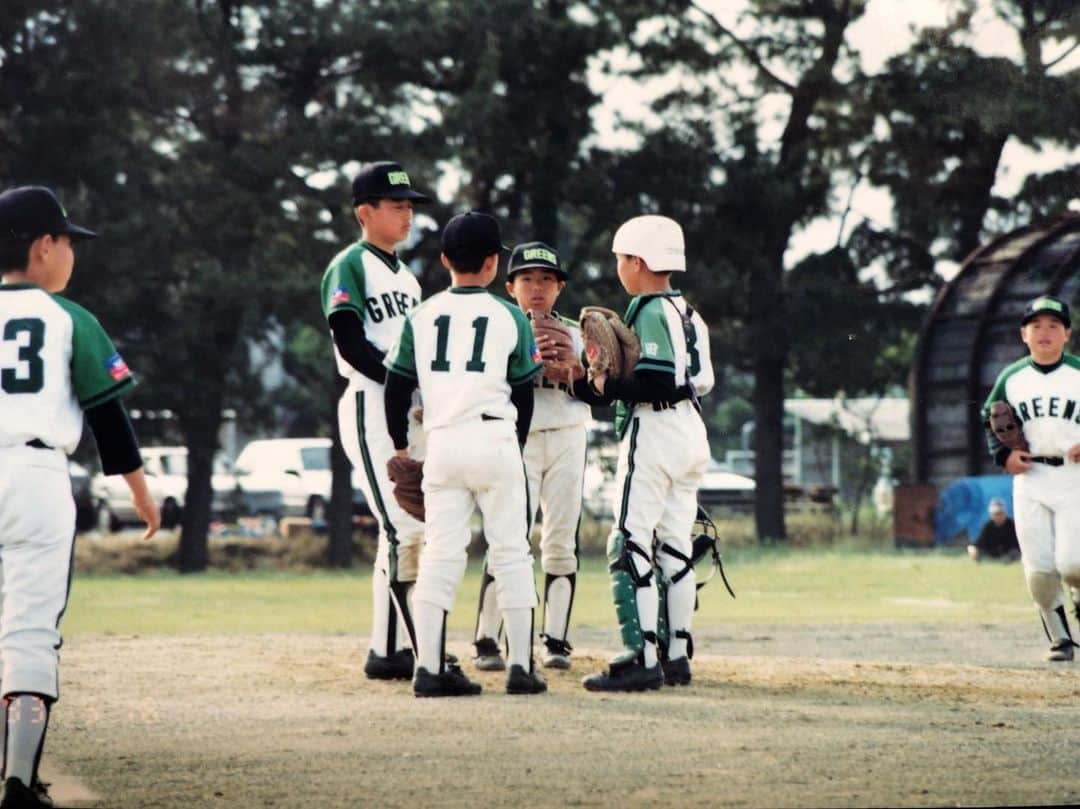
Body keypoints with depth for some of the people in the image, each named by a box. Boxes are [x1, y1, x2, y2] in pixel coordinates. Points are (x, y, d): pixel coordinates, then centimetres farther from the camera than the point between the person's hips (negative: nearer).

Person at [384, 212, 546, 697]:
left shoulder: (422, 316, 6)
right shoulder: (510, 317, 1)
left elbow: (397, 387, 8)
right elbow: (524, 393, 6)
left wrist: (400, 447, 19)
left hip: (441, 444, 2)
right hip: (495, 440, -2)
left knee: (440, 554, 4)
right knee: (511, 552, 4)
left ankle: (429, 667, -2)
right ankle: (520, 666, 2)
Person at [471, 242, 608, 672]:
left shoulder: (575, 333, 12)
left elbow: (599, 395, 8)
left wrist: (573, 374, -12)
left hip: (567, 442, 4)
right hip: (517, 441, -4)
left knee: (562, 541, 2)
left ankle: (555, 640, 7)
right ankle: (486, 641, -7)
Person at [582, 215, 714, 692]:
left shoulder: (649, 311, -12)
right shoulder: (688, 313, 15)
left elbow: (655, 384, -21)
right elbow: (699, 382, 14)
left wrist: (608, 385, -10)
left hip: (654, 433, -10)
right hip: (691, 433, 10)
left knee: (629, 546, -9)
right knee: (674, 546, 13)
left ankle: (642, 658, -16)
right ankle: (677, 656, 15)